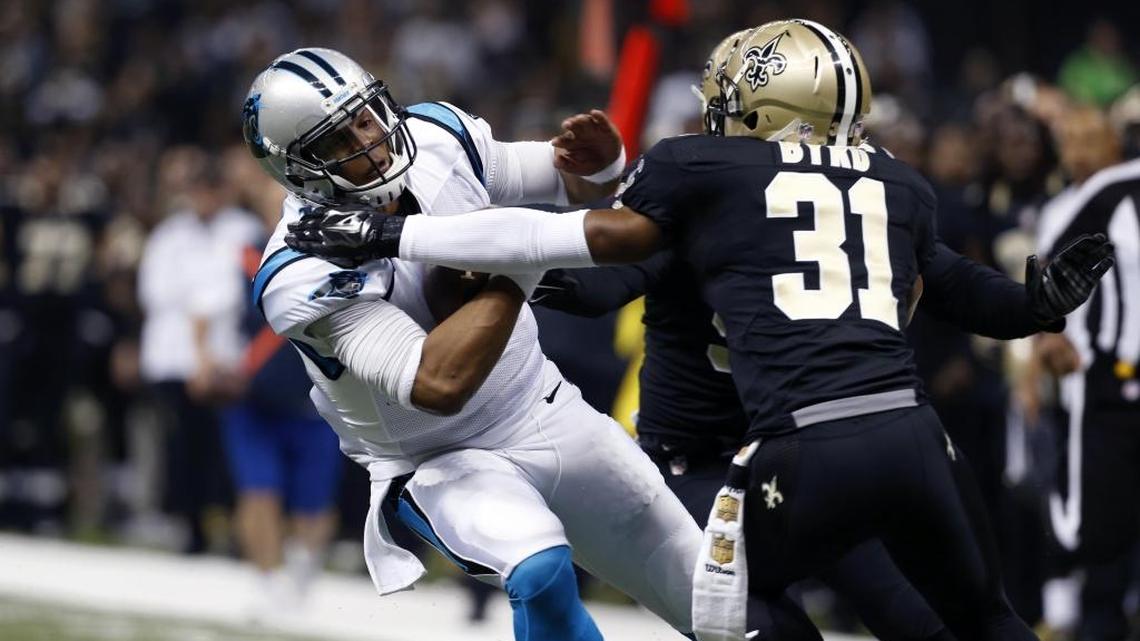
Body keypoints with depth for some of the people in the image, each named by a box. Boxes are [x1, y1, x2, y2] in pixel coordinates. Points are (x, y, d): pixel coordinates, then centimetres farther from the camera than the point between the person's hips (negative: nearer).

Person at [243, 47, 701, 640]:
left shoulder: (437, 136, -11)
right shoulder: (304, 276, -28)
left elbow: (577, 186, 5)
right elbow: (437, 385, -38)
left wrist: (596, 162, -18)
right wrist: (512, 273, -33)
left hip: (551, 413, 6)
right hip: (444, 463, -6)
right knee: (542, 572, -36)